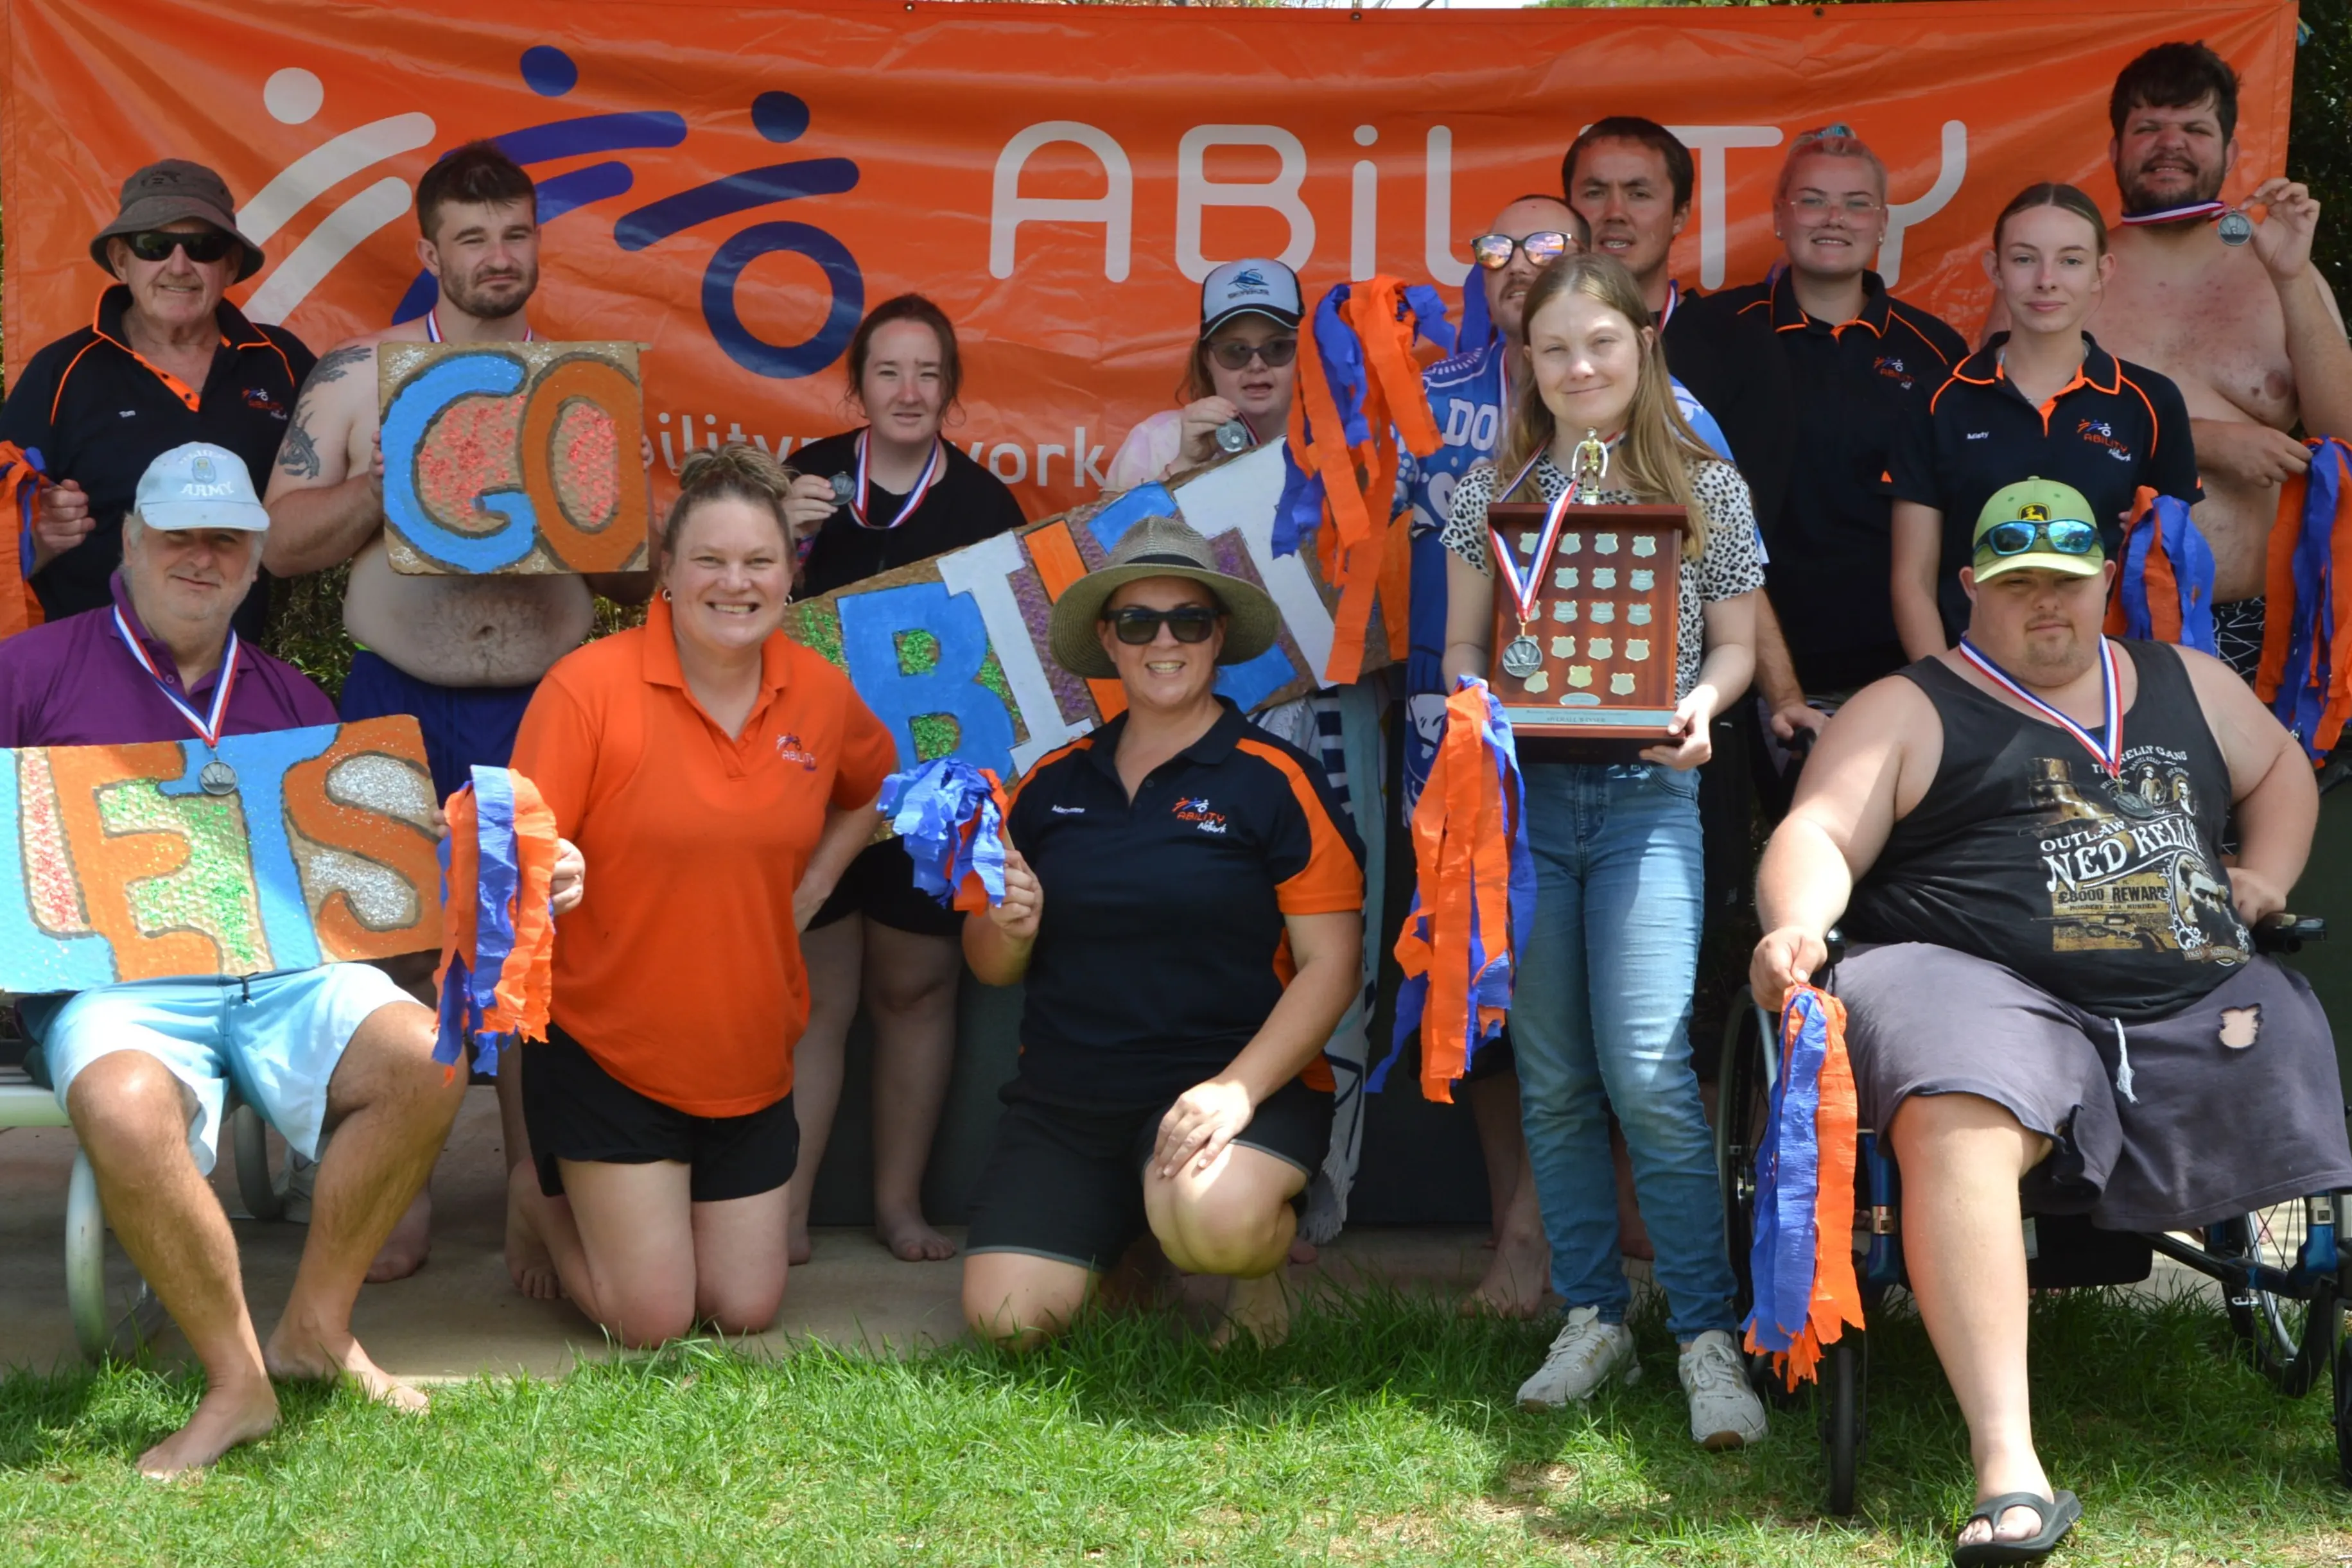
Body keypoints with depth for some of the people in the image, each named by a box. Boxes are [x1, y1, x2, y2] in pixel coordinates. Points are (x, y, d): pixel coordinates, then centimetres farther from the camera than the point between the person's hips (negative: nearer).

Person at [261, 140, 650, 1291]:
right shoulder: (360, 375, 2)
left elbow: (637, 581, 11)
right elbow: (283, 542, -1)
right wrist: (387, 484, -15)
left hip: (543, 709, 1)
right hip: (399, 703, -1)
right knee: (394, 945, 4)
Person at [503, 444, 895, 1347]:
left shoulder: (818, 691, -2)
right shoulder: (590, 686, -17)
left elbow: (871, 790, 21)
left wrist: (808, 891, 7)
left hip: (751, 1060, 5)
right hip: (607, 1050, -4)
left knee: (746, 1314, 10)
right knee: (652, 1323, -2)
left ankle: (615, 1197, 38)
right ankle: (543, 1200, 27)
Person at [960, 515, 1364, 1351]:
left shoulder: (1275, 781, -4)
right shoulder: (1053, 783, 10)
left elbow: (1331, 964, -8)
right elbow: (991, 967, 17)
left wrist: (1238, 1089, -21)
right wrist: (1009, 929, -8)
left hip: (1232, 1079, -4)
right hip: (1064, 1100, 4)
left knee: (1213, 1220, -36)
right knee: (1006, 1320, -12)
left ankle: (1263, 1265, 3)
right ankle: (1117, 1233, 22)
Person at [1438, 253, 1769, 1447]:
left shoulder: (1707, 486, 4)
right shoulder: (1494, 491, 9)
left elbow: (1734, 641, 10)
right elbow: (1464, 641, 13)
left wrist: (1701, 703, -11)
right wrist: (1477, 701, -9)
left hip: (1646, 798, -3)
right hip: (1520, 794, 3)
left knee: (1647, 1073, -13)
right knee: (1552, 1079, 7)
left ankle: (1707, 1335, -4)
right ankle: (1592, 1317, 18)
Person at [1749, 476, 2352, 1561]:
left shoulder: (2185, 684, 26)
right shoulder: (1907, 711, 11)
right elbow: (1820, 836, 0)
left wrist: (2265, 878, 20)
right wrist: (1795, 927, -22)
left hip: (2201, 1005, 5)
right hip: (1984, 985, -5)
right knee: (1957, 1125, -37)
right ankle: (2008, 1471, -42)